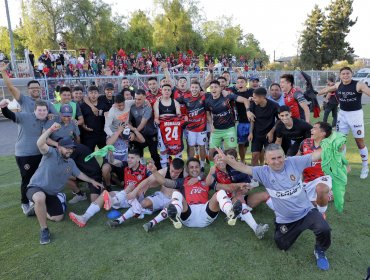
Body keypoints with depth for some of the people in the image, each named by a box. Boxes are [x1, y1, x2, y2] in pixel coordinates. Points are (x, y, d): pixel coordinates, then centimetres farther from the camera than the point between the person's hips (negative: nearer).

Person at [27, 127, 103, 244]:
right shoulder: (51, 153, -14)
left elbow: (79, 174, 22)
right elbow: (40, 144, -35)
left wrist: (92, 181, 24)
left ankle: (38, 208, 32)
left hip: (52, 194, 7)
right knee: (40, 198, -43)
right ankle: (44, 229, -22)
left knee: (58, 218, 3)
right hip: (36, 188, -7)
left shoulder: (71, 163, 7)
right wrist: (51, 129, -44)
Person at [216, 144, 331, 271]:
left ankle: (320, 251, 8)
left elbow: (315, 155, -12)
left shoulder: (294, 162, -14)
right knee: (283, 246, 18)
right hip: (285, 220, 1)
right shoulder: (264, 172, -15)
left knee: (324, 229, -27)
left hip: (306, 211, -1)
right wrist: (226, 159, -37)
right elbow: (244, 168, -23)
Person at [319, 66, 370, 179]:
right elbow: (328, 89, 20)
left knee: (360, 142, 2)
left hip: (355, 114, -5)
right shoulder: (338, 85, 2)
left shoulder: (358, 85, -15)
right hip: (342, 114, 5)